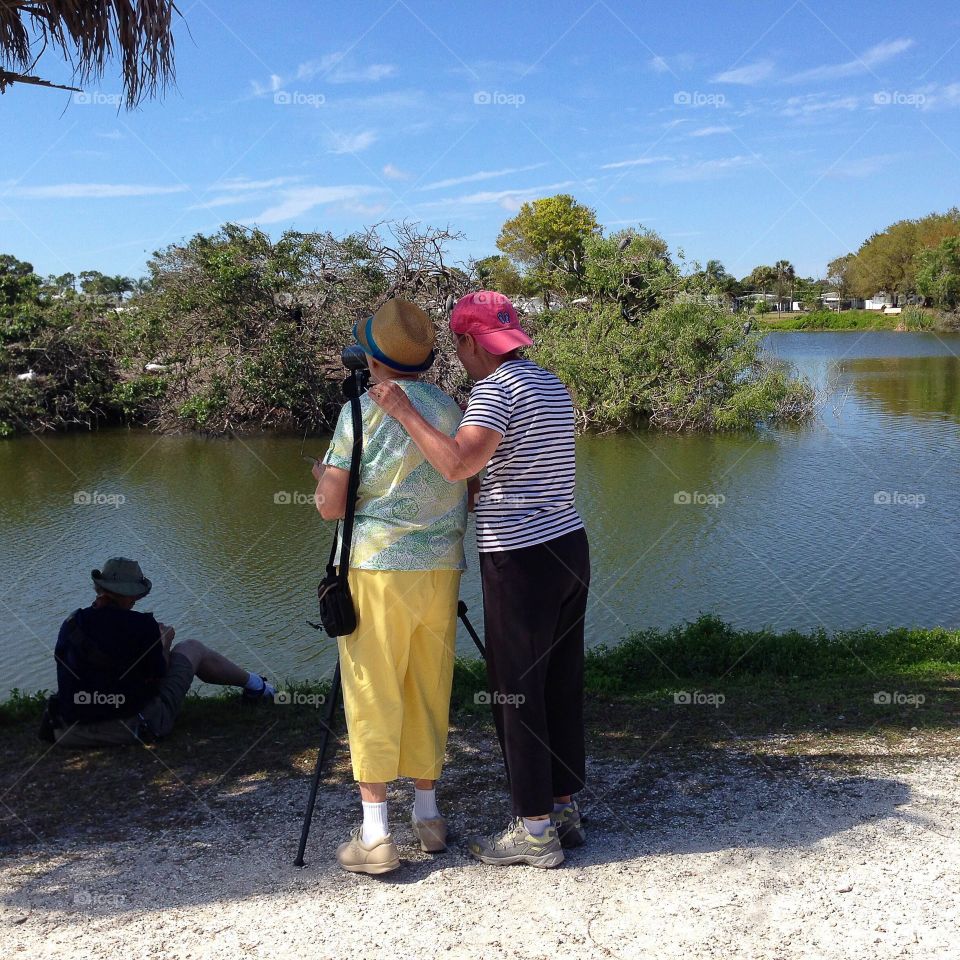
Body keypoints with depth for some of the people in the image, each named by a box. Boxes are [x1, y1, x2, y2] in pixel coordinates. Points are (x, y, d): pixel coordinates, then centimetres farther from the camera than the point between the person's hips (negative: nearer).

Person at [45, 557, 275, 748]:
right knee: (191, 648, 14)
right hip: (138, 726, -3)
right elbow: (158, 675, -2)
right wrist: (164, 642, 18)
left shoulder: (71, 624, -2)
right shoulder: (142, 625, -15)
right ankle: (253, 684, 32)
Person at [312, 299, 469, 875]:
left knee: (374, 698, 2)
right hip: (443, 568, 5)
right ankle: (428, 816, 23)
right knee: (430, 693, 14)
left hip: (377, 568, -5)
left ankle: (375, 834, 4)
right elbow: (471, 493, 12)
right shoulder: (452, 410, 8)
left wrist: (322, 474, 11)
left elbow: (330, 506, -9)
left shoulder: (361, 412, -7)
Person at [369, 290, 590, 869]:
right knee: (563, 687, 14)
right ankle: (566, 810, 25)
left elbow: (459, 464, -28)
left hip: (520, 559, -9)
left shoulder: (496, 388, -13)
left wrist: (404, 412, -17)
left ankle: (536, 831, 9)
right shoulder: (553, 386, 14)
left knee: (517, 694, 1)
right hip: (569, 547, 9)